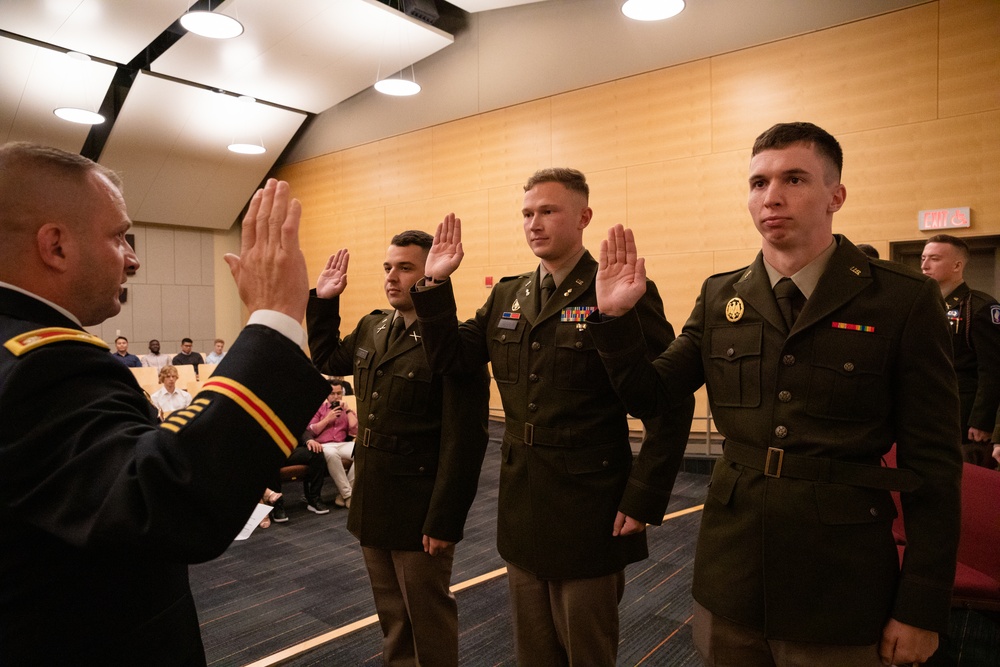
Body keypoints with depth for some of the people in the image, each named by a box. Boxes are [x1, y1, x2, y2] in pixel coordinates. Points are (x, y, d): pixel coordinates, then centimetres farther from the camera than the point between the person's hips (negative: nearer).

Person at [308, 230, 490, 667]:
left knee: (427, 616, 12)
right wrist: (323, 302, 13)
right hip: (372, 501, 7)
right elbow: (328, 360, 25)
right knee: (390, 613, 23)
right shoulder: (371, 328, 5)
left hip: (419, 511, -7)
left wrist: (443, 521, -19)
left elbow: (463, 442, -20)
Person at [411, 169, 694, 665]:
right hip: (521, 512, 6)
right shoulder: (506, 297, 6)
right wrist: (435, 284, -7)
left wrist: (643, 501, -16)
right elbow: (449, 357, 3)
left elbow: (671, 405, -15)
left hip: (589, 518, -5)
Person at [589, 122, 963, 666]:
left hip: (840, 591, -3)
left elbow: (933, 465, -7)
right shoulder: (719, 298, 1)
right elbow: (647, 396, 2)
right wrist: (616, 318, -13)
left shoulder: (903, 300, -9)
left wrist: (921, 608, -6)